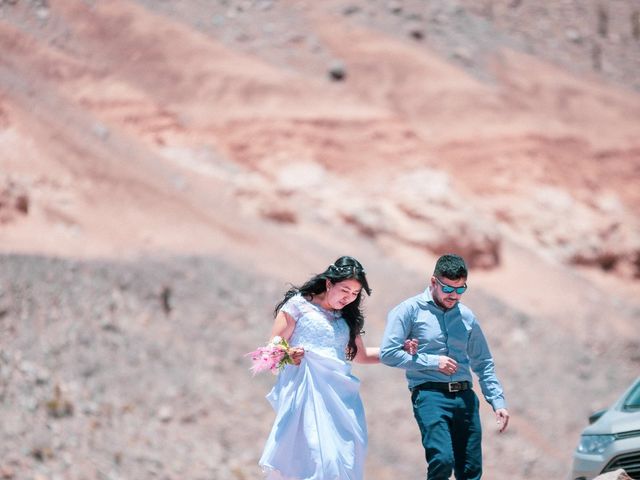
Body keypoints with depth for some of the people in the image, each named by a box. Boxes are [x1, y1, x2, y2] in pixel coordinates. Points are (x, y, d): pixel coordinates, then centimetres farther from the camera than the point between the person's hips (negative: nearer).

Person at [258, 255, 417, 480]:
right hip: (306, 390, -5)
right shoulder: (299, 305, 4)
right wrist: (288, 355, -19)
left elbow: (360, 354, 33)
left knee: (342, 457, -7)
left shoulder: (348, 317, 20)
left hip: (339, 392, 6)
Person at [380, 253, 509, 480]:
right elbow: (388, 353, -7)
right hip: (429, 394, -5)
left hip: (465, 396, 5)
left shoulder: (466, 316, 16)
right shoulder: (411, 310, 1)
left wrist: (498, 401, 12)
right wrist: (433, 362, -8)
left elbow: (483, 363, 22)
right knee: (442, 461, -23)